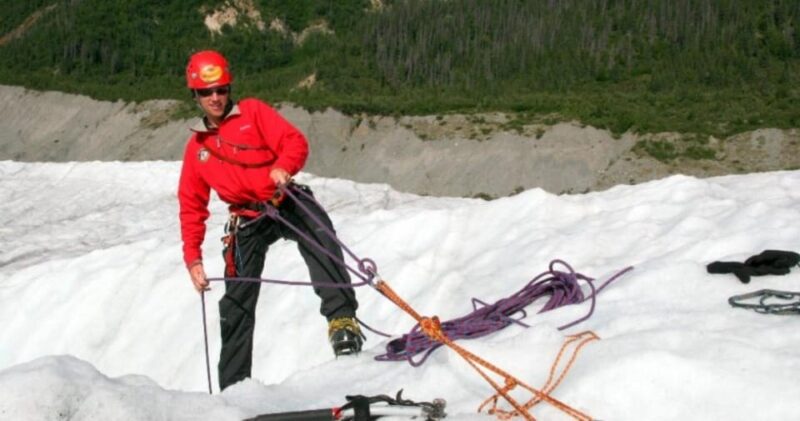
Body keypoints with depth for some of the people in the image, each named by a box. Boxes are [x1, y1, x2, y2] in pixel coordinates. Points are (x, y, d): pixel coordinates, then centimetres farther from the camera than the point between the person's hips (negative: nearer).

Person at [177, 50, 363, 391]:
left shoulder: (253, 112, 7)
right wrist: (192, 257, 10)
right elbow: (191, 207, 17)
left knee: (318, 233, -36)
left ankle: (341, 317, -45)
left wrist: (283, 167, -28)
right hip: (248, 223, 3)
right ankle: (233, 385, 12)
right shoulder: (196, 146, 16)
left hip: (285, 200, -3)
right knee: (236, 305, 1)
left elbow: (295, 141, -5)